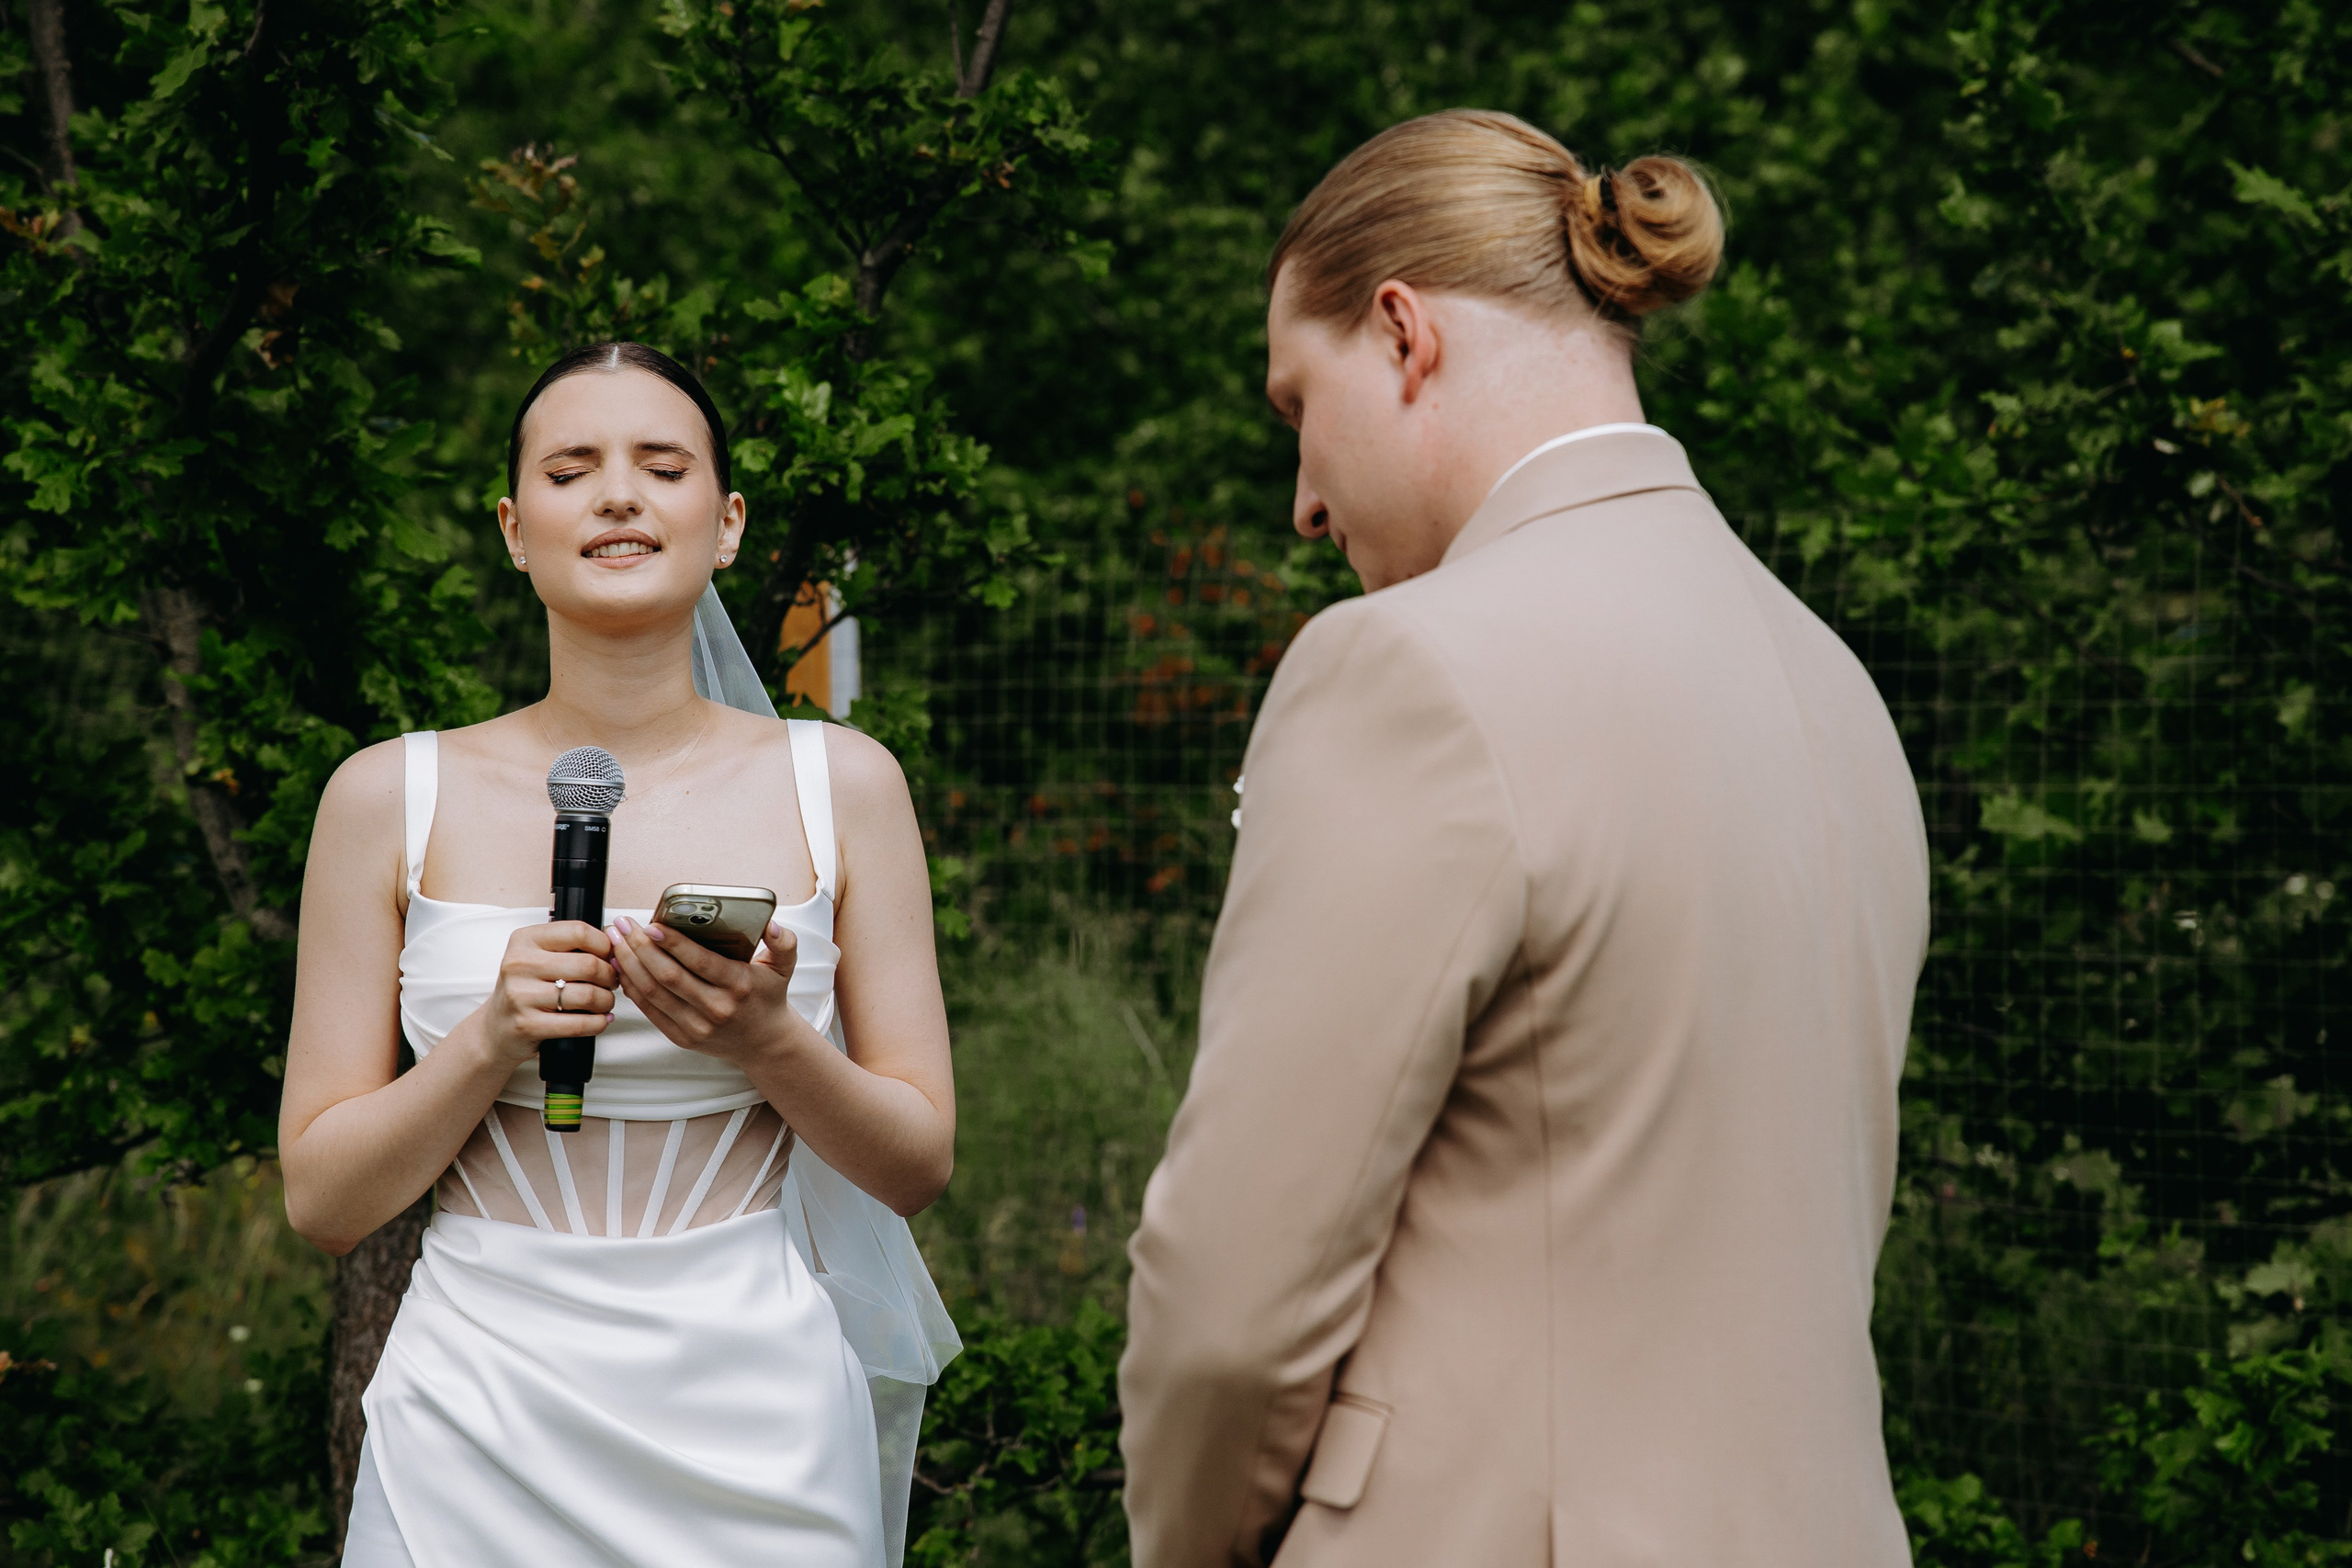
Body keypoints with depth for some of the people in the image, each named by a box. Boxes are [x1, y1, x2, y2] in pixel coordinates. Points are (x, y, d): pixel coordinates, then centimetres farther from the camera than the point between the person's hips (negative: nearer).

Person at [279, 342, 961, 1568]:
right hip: (484, 1416, 0)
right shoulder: (390, 798, 1)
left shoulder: (841, 785, 2)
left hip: (753, 1426, 0)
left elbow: (917, 1165, 4)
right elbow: (321, 1201, 2)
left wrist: (771, 1042, -14)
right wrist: (491, 1041, -14)